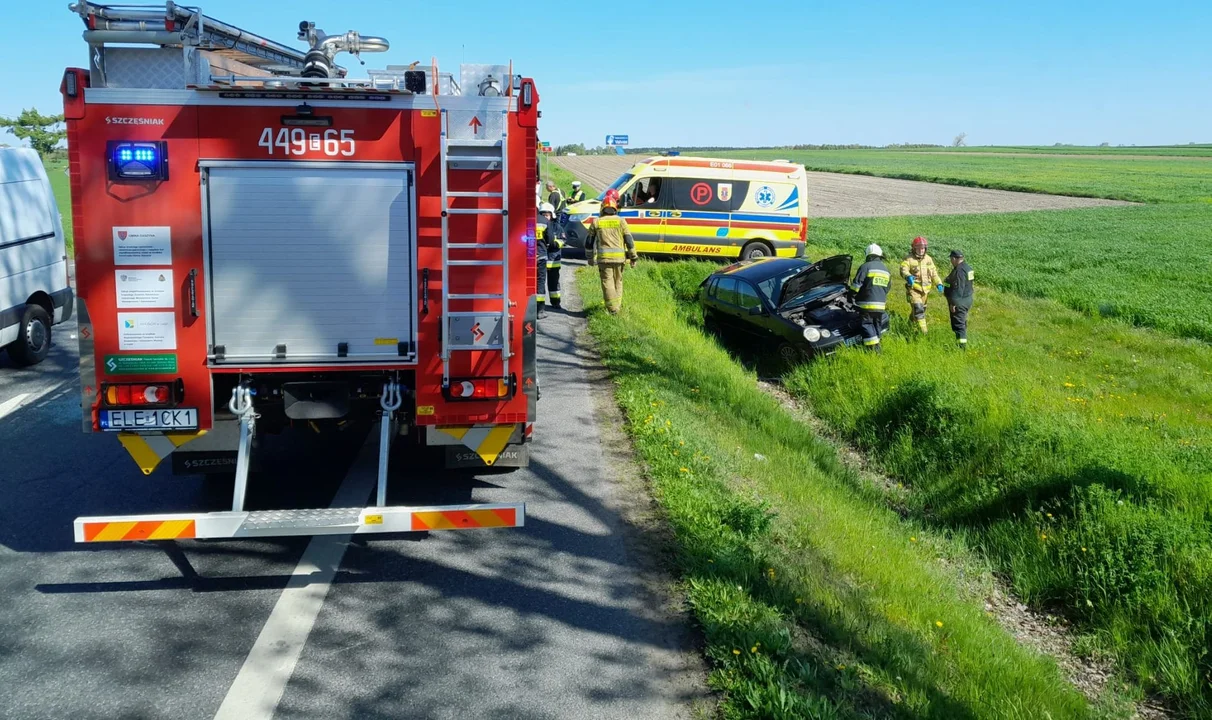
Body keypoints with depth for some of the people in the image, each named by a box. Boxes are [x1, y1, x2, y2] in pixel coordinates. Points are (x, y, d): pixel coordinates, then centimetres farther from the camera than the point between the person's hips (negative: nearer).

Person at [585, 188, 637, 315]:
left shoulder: (596, 222, 4)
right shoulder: (621, 221, 2)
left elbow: (589, 242, 10)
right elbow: (629, 240, 0)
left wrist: (590, 257, 22)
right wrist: (633, 257, 8)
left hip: (603, 257, -1)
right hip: (619, 257, 1)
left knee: (608, 282, -1)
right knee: (618, 282, 16)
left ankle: (612, 309, -10)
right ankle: (618, 306, 24)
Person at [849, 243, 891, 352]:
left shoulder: (865, 267, -8)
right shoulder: (886, 269, 14)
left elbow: (856, 285, -11)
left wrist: (851, 295, 5)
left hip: (867, 304, -6)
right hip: (881, 305, 6)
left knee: (868, 325, -1)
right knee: (877, 325, 17)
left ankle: (873, 348, -7)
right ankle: (877, 347, 21)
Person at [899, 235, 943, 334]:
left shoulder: (928, 259, 8)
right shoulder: (908, 259, -9)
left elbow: (933, 273, 14)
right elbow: (903, 270, -25)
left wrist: (939, 284, 0)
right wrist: (908, 276, -48)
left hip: (925, 289, 6)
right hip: (913, 288, -6)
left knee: (922, 309, 17)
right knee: (918, 308, -20)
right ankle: (923, 330, -20)